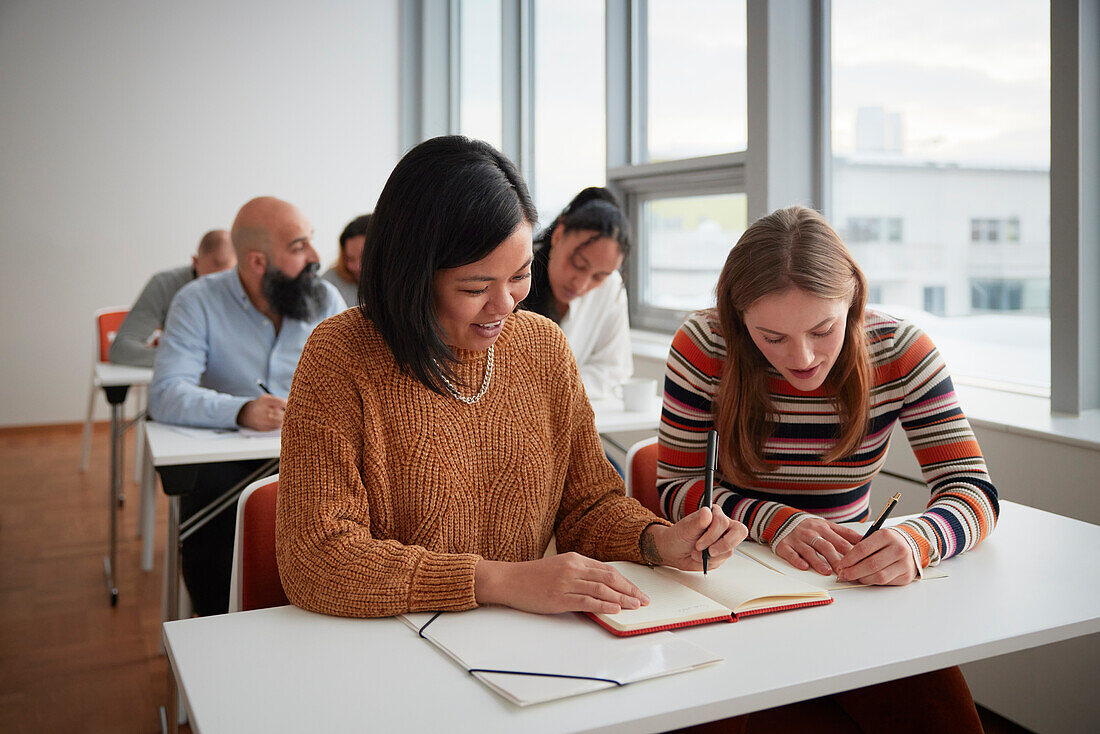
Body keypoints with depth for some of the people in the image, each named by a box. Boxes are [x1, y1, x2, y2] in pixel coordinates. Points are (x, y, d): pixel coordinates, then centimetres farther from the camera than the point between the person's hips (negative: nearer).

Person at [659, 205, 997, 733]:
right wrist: (772, 519, -26)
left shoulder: (899, 350, -8)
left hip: (854, 587, 2)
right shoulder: (703, 346, -13)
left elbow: (973, 490, -11)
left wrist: (916, 541, -33)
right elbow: (675, 488, -8)